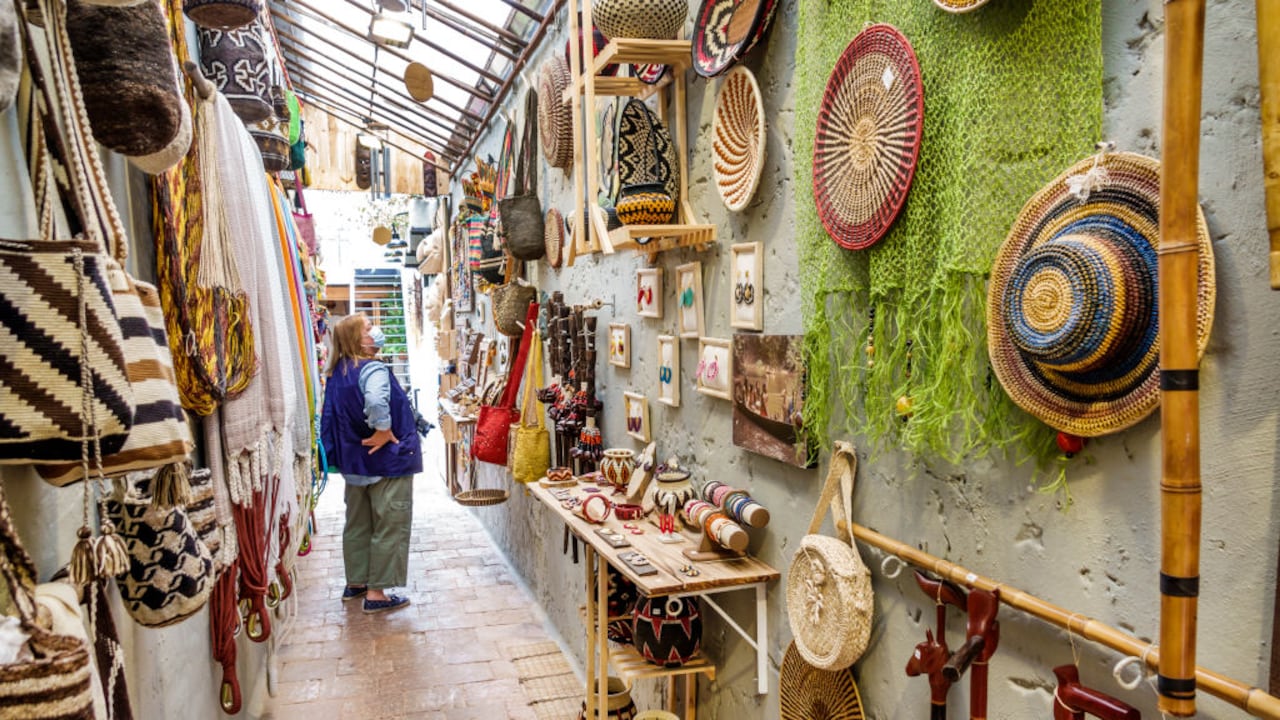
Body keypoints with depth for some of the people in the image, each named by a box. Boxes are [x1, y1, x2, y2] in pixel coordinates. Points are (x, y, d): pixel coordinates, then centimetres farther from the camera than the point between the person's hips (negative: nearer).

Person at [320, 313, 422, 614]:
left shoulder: (336, 373, 8)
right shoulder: (373, 370, -19)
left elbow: (330, 418, 15)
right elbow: (376, 401, -39)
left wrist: (344, 451, 19)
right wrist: (384, 432, -24)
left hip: (353, 462, 9)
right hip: (386, 462, -9)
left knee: (357, 524, 20)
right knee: (389, 527, 2)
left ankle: (355, 583, 32)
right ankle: (376, 593, 6)